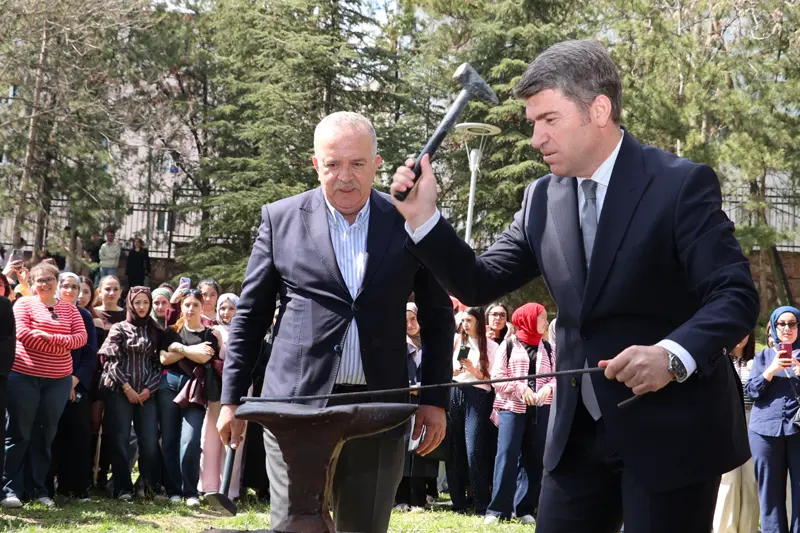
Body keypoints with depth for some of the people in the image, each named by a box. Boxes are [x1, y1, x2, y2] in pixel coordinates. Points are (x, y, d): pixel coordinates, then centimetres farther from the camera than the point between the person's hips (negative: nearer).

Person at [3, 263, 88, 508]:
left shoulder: (69, 308, 10)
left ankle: (38, 488, 15)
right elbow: (22, 333, -13)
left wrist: (50, 337, -16)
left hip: (58, 380, 4)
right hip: (24, 377, -4)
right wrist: (60, 346, -14)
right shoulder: (24, 303, 0)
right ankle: (11, 489, 0)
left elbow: (81, 337, 0)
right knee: (18, 433, -2)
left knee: (45, 435, 8)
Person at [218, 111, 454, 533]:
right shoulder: (281, 219, 4)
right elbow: (250, 315, 9)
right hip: (297, 404, -1)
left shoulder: (408, 223, 4)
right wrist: (232, 398, 7)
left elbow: (437, 317, 11)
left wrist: (435, 399, 6)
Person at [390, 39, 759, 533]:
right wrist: (424, 217, -4)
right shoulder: (542, 199, 7)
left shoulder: (681, 185, -11)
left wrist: (674, 355, -35)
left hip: (671, 431, -5)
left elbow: (736, 295, -17)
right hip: (580, 431, 6)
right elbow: (480, 285, 11)